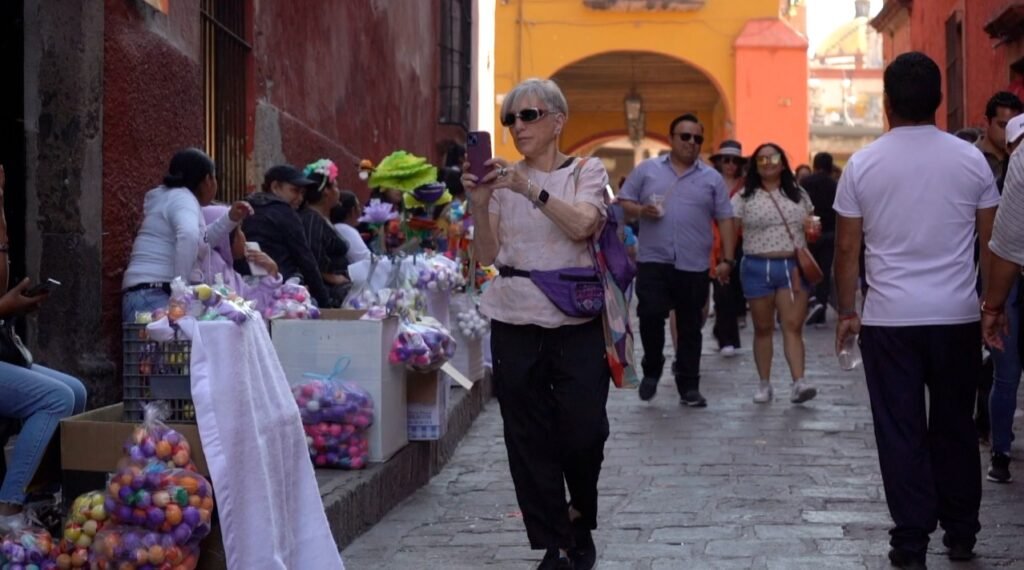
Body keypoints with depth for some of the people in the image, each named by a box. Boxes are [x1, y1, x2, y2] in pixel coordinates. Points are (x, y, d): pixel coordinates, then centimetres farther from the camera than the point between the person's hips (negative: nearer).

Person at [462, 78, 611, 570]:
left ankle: (580, 520, 26)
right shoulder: (502, 178, 8)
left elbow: (584, 225, -17)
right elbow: (487, 255, 4)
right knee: (529, 439, 1)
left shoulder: (587, 171, 3)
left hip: (576, 324, -2)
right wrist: (480, 204, -12)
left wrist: (529, 187, -26)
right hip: (515, 325, 2)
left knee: (583, 432, -3)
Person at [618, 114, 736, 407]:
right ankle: (652, 369, 13)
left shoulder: (712, 178, 7)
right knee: (650, 315, -12)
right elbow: (623, 202, 8)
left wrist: (727, 259, -1)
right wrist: (640, 211, -14)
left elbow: (725, 219, 6)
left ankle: (689, 386, 15)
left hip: (694, 265, 1)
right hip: (653, 261, -1)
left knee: (690, 327, 6)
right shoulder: (647, 170, 6)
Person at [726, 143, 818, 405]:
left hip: (793, 267, 1)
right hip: (758, 267, -1)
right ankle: (764, 384, 15)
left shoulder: (798, 194, 12)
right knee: (763, 328, 6)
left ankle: (798, 383, -17)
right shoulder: (744, 197, 2)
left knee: (793, 326, -8)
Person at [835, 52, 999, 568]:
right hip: (957, 316, 1)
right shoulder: (970, 159, 0)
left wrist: (847, 312, 11)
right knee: (954, 427, 14)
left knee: (900, 432, 4)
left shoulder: (862, 164, -2)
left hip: (889, 318, -1)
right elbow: (993, 242, 4)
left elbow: (847, 248, 1)